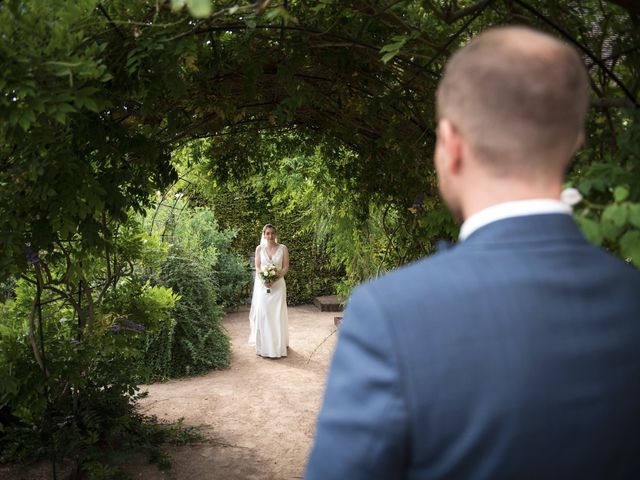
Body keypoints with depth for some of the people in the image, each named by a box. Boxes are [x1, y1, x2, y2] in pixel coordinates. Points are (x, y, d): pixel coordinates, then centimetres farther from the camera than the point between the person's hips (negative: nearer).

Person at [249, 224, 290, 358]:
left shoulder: (283, 248, 0)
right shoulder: (259, 248, 4)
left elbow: (286, 267, -3)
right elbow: (257, 268, 2)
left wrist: (275, 280, -16)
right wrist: (264, 281, -15)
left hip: (278, 285, -1)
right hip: (262, 285, 1)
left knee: (277, 314, 0)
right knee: (262, 314, 0)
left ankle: (278, 346, 10)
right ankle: (263, 346, 10)